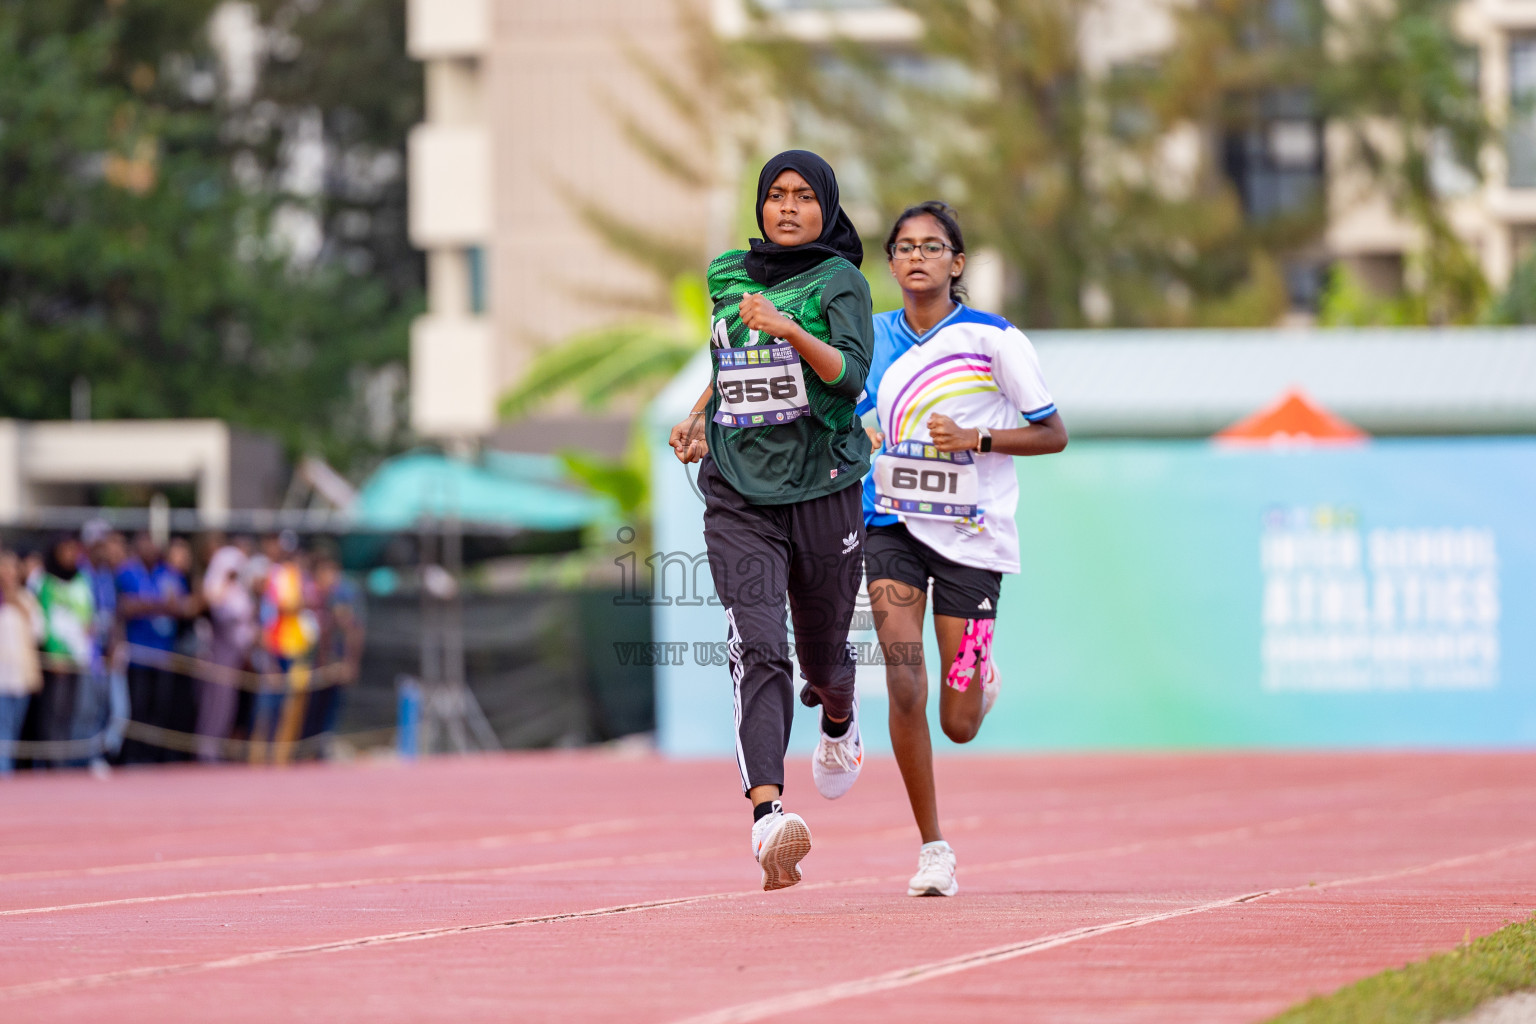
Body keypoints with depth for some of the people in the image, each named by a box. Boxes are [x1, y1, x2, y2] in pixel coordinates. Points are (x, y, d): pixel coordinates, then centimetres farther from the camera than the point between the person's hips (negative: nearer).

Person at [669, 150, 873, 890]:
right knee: (757, 649, -16)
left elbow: (851, 374, -16)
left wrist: (790, 331, -29)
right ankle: (767, 816, -29)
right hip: (738, 492, 2)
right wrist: (700, 416, 18)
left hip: (822, 488, -2)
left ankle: (839, 722, 50)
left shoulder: (839, 281, -2)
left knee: (822, 653, 12)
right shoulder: (726, 275, 11)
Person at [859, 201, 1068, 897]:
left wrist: (975, 438, -15)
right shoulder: (871, 337, 5)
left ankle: (984, 680, 39)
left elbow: (1052, 434, -2)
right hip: (893, 526, 2)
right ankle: (932, 848, -2)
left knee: (958, 726, 0)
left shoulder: (994, 339, -6)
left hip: (972, 537, -2)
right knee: (905, 690, -16)